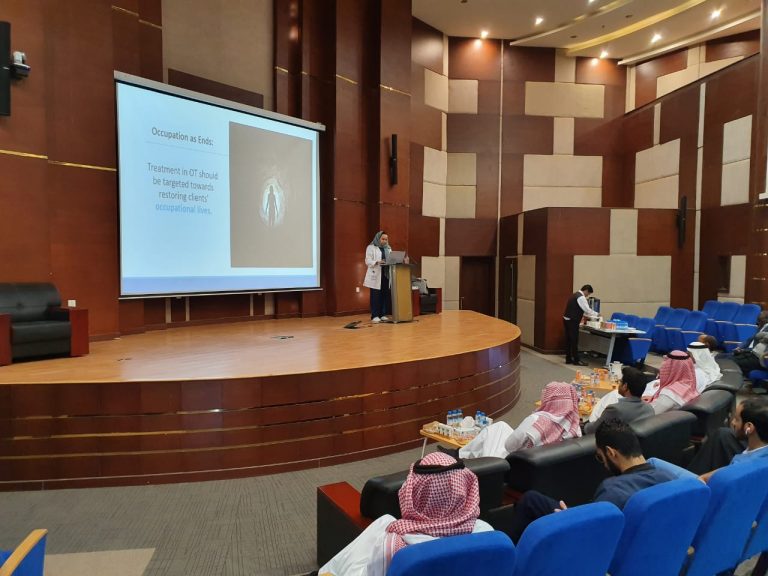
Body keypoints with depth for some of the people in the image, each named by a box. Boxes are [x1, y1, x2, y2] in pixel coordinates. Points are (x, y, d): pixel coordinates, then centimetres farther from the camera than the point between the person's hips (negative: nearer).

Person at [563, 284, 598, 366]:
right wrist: (596, 314, 1)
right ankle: (576, 360, 3)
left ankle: (568, 359, 18)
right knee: (574, 341, -3)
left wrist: (585, 315, 27)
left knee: (568, 340, 12)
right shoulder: (581, 297, -13)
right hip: (572, 321, -9)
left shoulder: (575, 295, 17)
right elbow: (587, 310, -14)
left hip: (567, 320, 10)